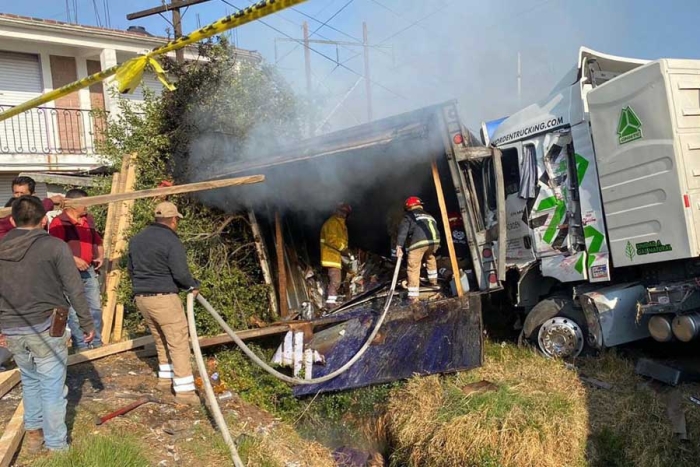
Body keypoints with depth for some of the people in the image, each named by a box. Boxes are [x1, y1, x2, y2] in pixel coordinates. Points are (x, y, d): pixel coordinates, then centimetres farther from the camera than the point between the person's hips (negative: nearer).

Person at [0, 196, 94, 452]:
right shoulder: (54, 246, -11)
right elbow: (75, 290, -11)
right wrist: (87, 324, -1)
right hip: (45, 328, -5)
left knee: (30, 381, 25)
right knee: (52, 388, 6)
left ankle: (33, 432, 37)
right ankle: (56, 447, 15)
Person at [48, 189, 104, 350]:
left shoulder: (88, 220, 13)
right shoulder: (58, 222, -10)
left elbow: (97, 241, 22)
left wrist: (100, 256, 7)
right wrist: (74, 259, -24)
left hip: (89, 270, 7)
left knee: (95, 307, 10)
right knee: (75, 311, -1)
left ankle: (97, 343, 20)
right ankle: (81, 346, 8)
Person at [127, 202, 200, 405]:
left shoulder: (137, 239, 12)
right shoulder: (171, 241, -12)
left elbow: (131, 269, 21)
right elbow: (180, 273, -18)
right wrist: (193, 286, 0)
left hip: (141, 297, 8)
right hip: (163, 297, -8)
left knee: (160, 339, 22)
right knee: (178, 341, -3)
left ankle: (165, 377, 31)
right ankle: (184, 389, -3)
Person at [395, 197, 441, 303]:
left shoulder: (409, 216, 18)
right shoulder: (429, 216, 36)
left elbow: (402, 231, 2)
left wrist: (399, 246, -7)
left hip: (419, 242, -5)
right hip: (435, 240, 6)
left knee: (413, 268, 2)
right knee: (430, 257, 37)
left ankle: (413, 296, -2)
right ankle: (433, 280, 45)